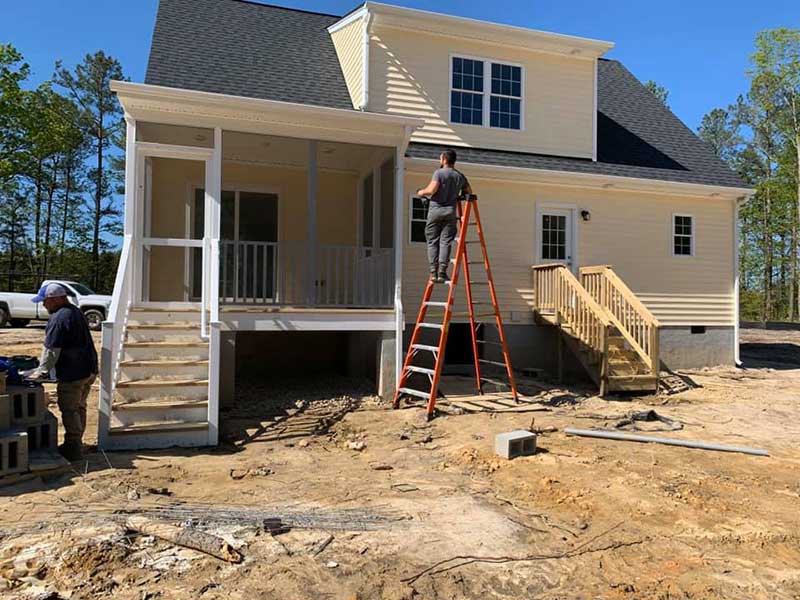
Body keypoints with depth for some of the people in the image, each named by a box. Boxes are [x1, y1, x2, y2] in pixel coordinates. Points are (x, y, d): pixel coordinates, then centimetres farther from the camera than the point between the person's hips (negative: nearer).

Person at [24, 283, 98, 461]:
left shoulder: (59, 318, -18)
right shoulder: (76, 312, 14)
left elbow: (51, 350, -17)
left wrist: (42, 371, -6)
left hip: (72, 374, -10)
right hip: (89, 370, 10)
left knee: (69, 410, 1)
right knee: (79, 407, 17)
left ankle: (73, 448, 8)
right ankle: (76, 443, 27)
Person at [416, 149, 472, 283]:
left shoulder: (439, 173, -3)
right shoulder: (460, 176, 11)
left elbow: (431, 190, -14)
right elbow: (469, 192, 19)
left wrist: (421, 192, 5)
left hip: (435, 209, -3)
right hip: (451, 211, 3)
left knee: (433, 241, 4)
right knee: (445, 242, 2)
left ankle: (433, 272, -1)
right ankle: (442, 272, -4)